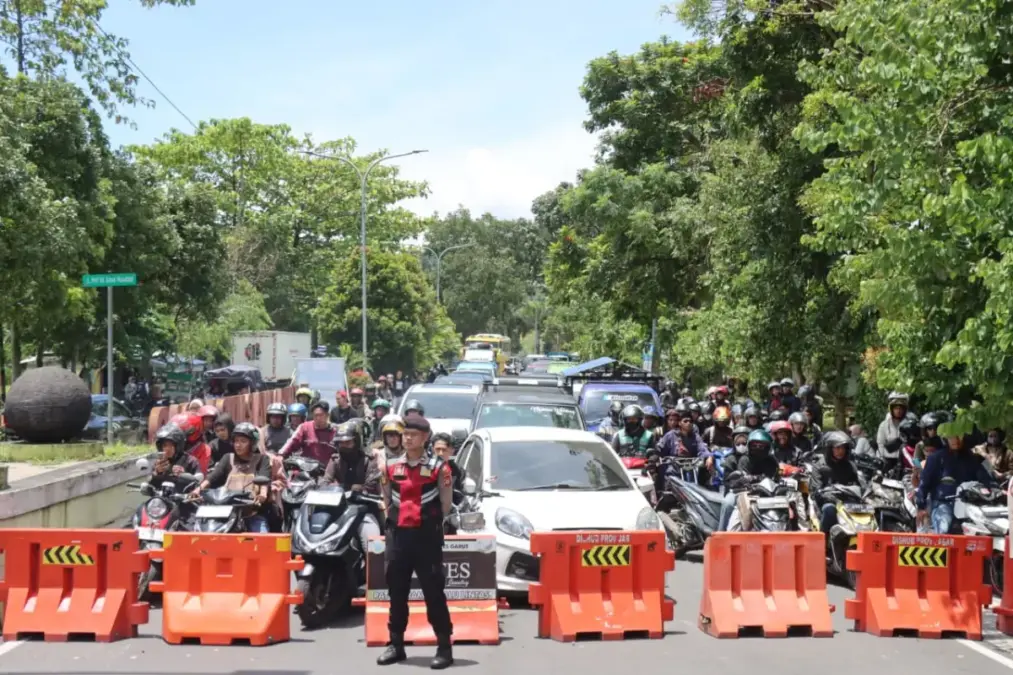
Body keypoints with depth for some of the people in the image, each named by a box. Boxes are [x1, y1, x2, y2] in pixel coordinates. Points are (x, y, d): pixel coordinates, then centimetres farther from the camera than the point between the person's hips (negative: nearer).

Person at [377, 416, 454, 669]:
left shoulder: (438, 467, -4)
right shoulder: (391, 466, 8)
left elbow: (446, 506, 0)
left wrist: (430, 521, -1)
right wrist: (397, 519, 7)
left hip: (427, 536, -4)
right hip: (398, 535, 4)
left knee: (434, 592, -3)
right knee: (396, 592, 10)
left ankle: (444, 647, 3)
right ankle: (396, 645, 19)